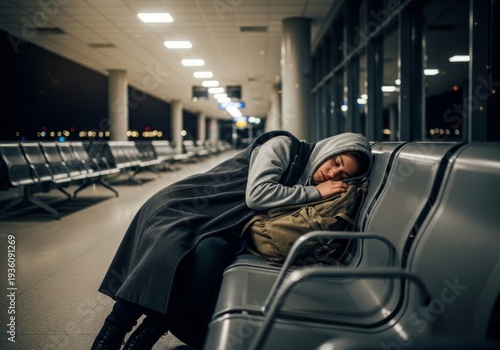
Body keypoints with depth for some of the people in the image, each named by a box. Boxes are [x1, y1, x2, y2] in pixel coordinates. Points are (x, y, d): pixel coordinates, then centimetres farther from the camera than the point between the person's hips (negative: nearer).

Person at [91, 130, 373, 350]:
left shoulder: (309, 186, 9)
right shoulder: (283, 146, -9)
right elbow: (256, 195, -20)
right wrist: (314, 192, -15)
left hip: (224, 231, 4)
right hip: (187, 208, -4)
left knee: (211, 253, -31)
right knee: (168, 244, -34)